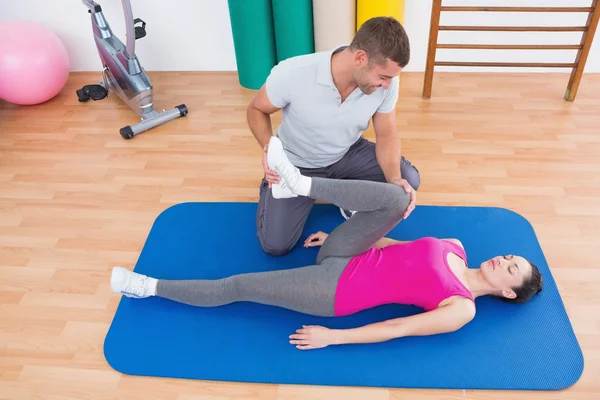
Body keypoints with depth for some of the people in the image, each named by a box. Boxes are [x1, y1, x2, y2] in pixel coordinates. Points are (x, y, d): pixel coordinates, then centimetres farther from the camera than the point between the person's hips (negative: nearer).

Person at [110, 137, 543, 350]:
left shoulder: (461, 310, -8)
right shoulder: (455, 249, 11)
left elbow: (395, 329, -13)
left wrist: (332, 337, -15)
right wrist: (335, 233, 16)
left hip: (336, 292, -6)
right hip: (343, 255, 6)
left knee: (236, 287, -9)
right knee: (395, 199, -20)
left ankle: (150, 287, 10)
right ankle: (300, 182, -23)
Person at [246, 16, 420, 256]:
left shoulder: (386, 82, -24)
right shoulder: (292, 73, -33)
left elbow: (387, 135, -10)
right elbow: (257, 110, -14)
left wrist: (395, 179, -29)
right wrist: (268, 149, -34)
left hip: (348, 154, 3)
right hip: (297, 164, -3)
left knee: (408, 181, -15)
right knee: (275, 245, -9)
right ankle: (271, 185, 20)